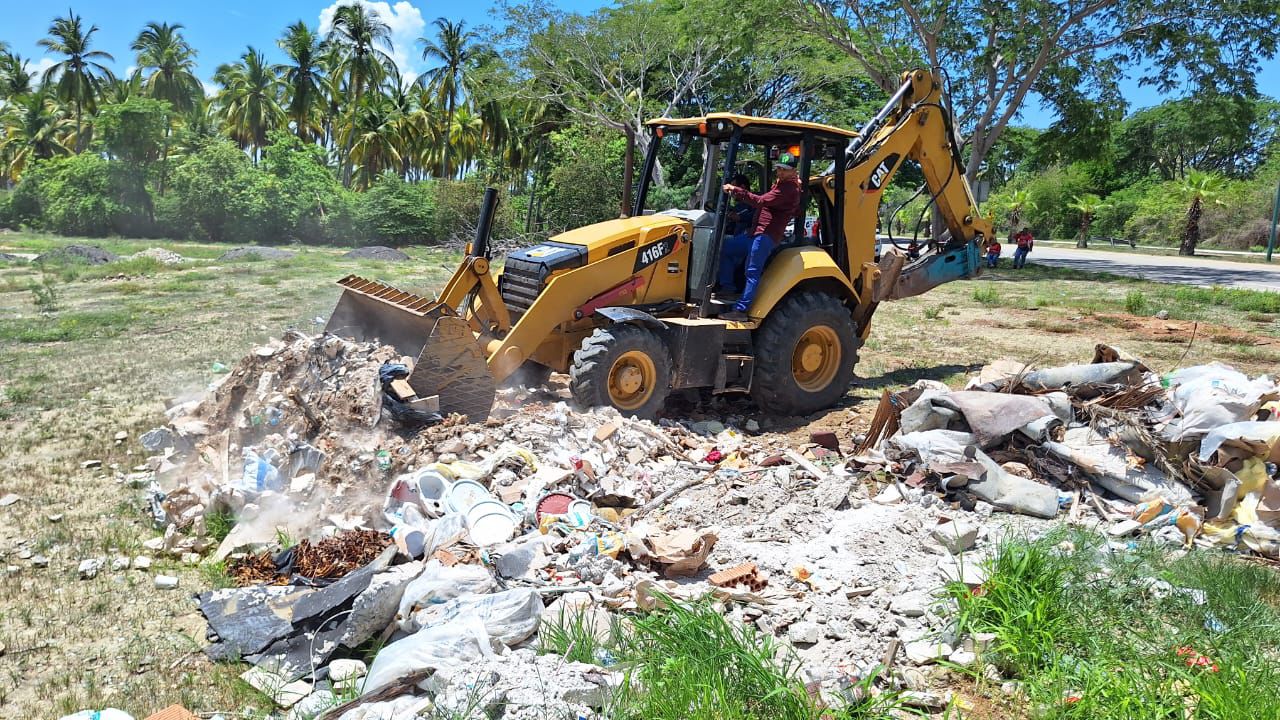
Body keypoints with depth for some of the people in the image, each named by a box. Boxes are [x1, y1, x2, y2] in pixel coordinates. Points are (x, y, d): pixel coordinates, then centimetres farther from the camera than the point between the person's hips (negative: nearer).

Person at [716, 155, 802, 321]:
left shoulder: (789, 189, -12)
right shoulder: (780, 183, 23)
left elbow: (761, 201, -21)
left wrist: (736, 190, -19)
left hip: (767, 236, -11)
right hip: (758, 233, 11)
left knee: (753, 273, -15)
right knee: (726, 249, 11)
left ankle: (741, 310, -19)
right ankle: (727, 287, 14)